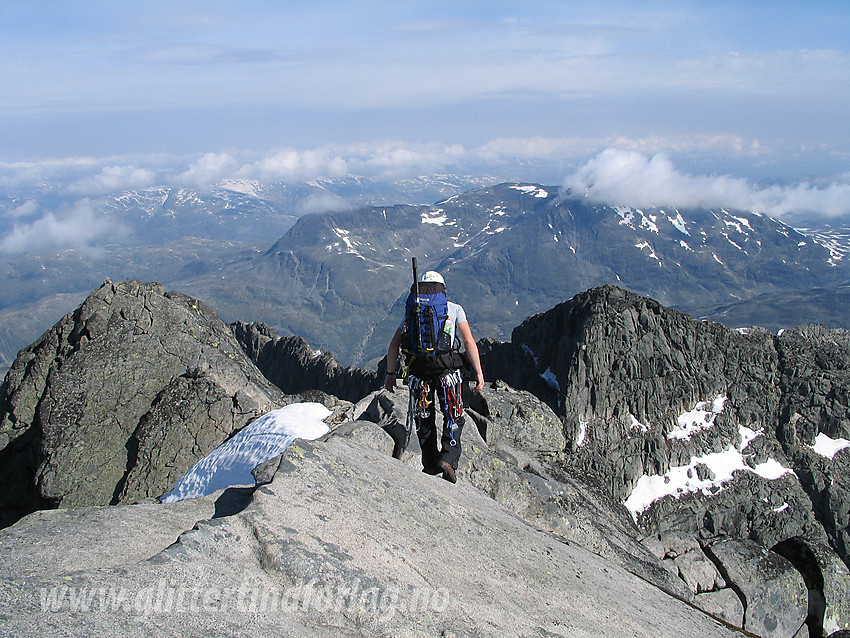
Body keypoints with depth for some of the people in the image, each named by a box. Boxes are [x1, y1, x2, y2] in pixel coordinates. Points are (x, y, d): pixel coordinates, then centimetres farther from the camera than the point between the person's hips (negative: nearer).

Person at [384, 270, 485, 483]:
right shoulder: (454, 309, 8)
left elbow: (393, 347, 10)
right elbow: (469, 342, -2)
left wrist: (390, 374, 21)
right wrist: (479, 373, -1)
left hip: (418, 370, 2)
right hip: (448, 369, -2)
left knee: (424, 420, 17)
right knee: (453, 417, 9)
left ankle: (430, 464, 22)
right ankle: (448, 458, -10)